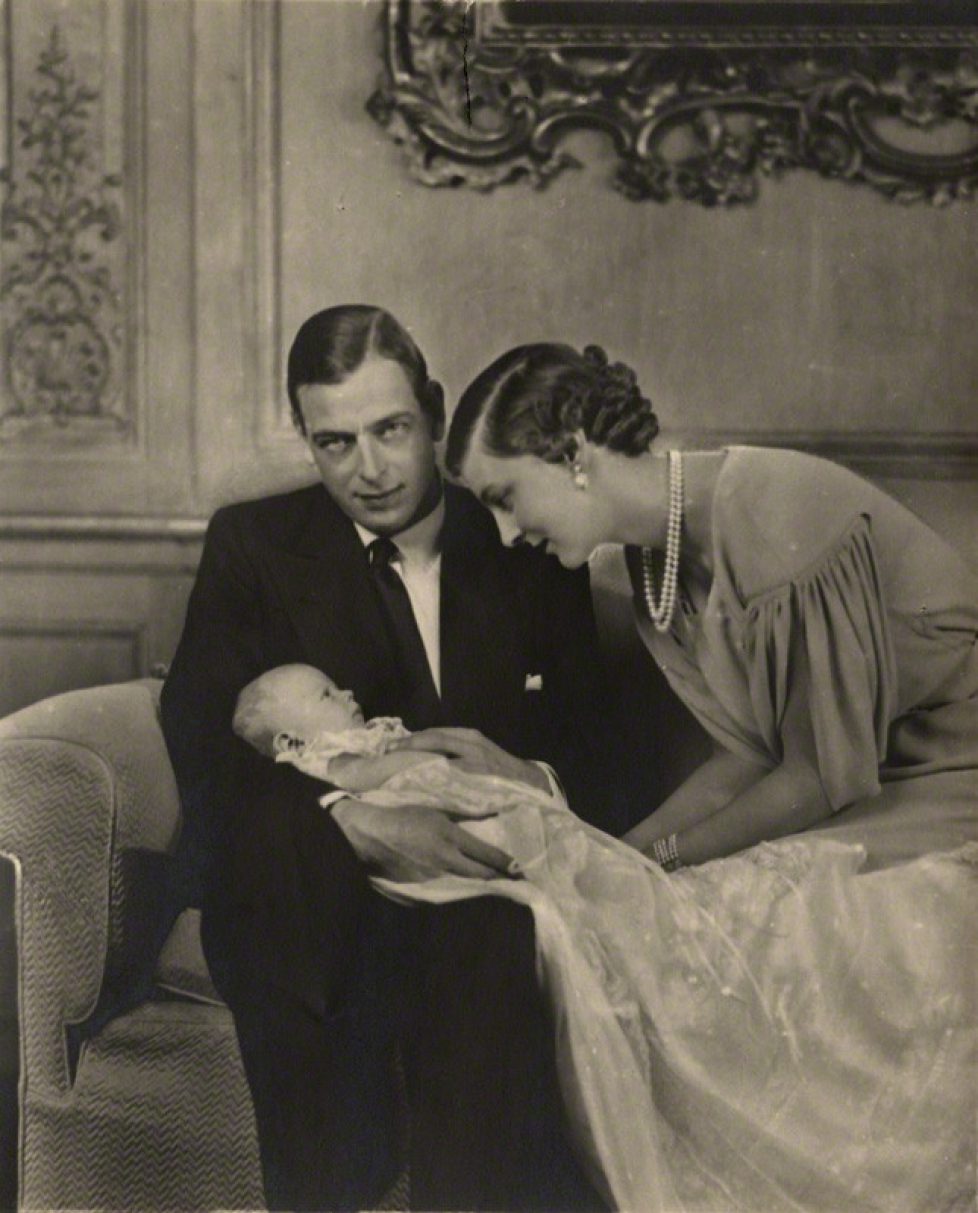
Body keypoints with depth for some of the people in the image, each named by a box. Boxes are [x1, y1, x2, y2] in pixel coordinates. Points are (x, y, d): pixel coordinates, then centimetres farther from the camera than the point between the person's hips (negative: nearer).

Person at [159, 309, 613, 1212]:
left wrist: (533, 781, -16)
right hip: (307, 892, 0)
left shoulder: (527, 551, 13)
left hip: (489, 881, 1)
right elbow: (202, 747, -6)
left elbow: (595, 749, 9)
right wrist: (357, 821, -23)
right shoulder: (252, 546, 9)